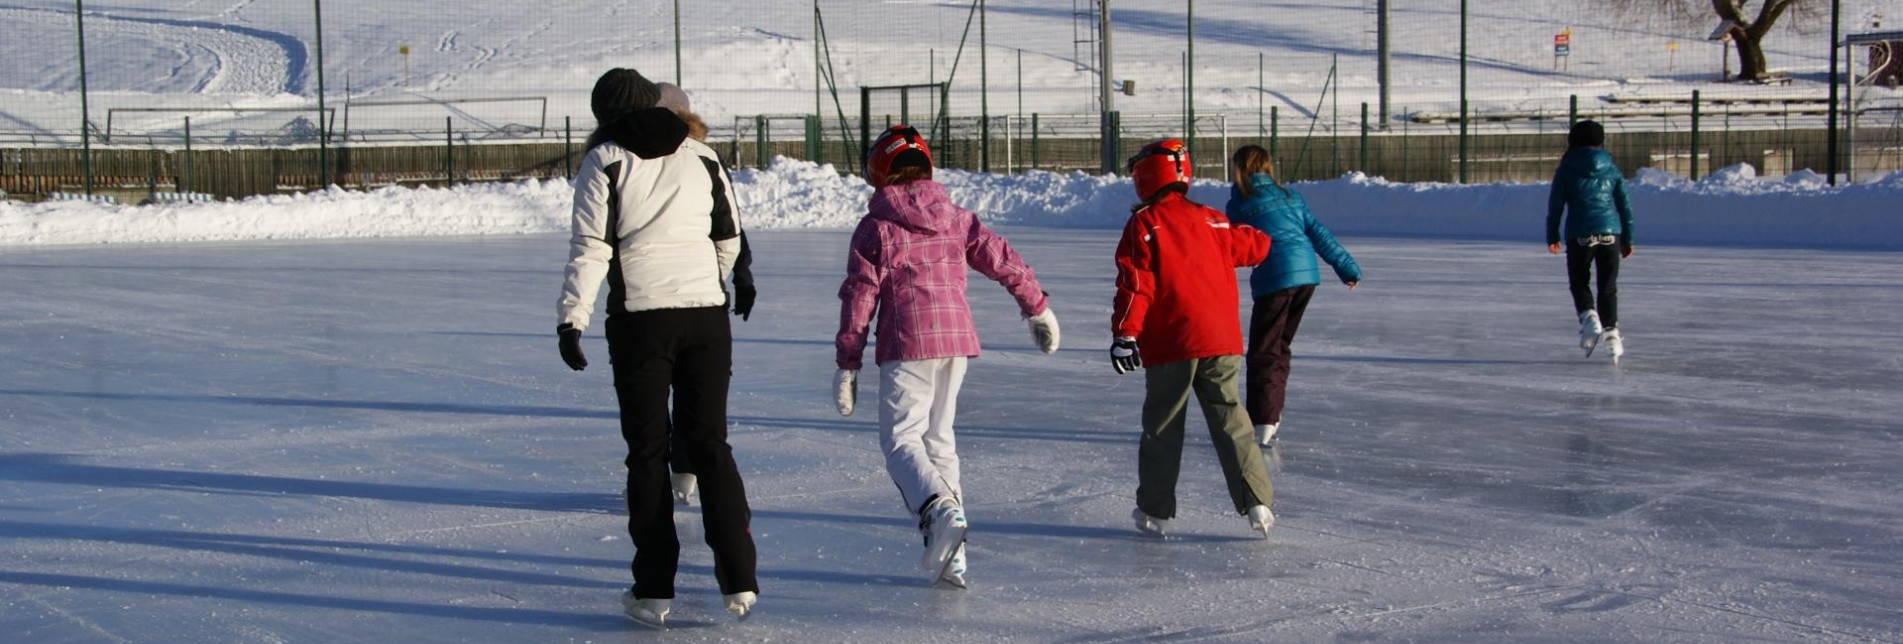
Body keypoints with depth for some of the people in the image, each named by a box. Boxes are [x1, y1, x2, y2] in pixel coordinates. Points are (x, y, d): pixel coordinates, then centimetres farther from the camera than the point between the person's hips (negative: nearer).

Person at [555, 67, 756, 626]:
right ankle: (739, 580, 5)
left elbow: (591, 246, -10)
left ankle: (653, 591, 7)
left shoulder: (604, 162, -2)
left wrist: (572, 319, -9)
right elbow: (729, 238, 16)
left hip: (640, 320, -3)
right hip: (706, 316, 3)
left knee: (648, 450, 5)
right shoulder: (701, 156, 9)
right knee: (709, 443, 10)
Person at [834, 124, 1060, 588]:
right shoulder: (955, 218, 12)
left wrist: (847, 363, 2)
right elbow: (1003, 260, 11)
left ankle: (939, 509, -30)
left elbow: (859, 297, -3)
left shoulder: (875, 228, -1)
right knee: (939, 436, 14)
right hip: (957, 339, 5)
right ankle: (950, 559, 11)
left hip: (907, 344, -5)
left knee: (901, 437, -1)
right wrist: (1037, 307, 23)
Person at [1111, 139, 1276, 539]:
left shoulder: (1143, 225, -3)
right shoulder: (1210, 220, 10)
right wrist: (1263, 240, 46)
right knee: (1229, 420, 6)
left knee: (1162, 427, 9)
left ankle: (1155, 511, 15)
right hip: (1220, 341, 3)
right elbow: (1253, 246, 23)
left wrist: (1124, 333, -14)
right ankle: (1256, 503, -4)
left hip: (1170, 345, -3)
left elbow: (1135, 284, -12)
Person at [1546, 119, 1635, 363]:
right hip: (1610, 233, 2)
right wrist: (1627, 239, 18)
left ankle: (1589, 317, -13)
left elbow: (1555, 204, 2)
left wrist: (1552, 236, 10)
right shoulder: (1611, 169, 9)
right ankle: (1611, 332, 4)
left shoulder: (1566, 170, 2)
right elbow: (1624, 204, 12)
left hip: (1579, 235, -2)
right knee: (1608, 287, 10)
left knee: (1579, 283, 12)